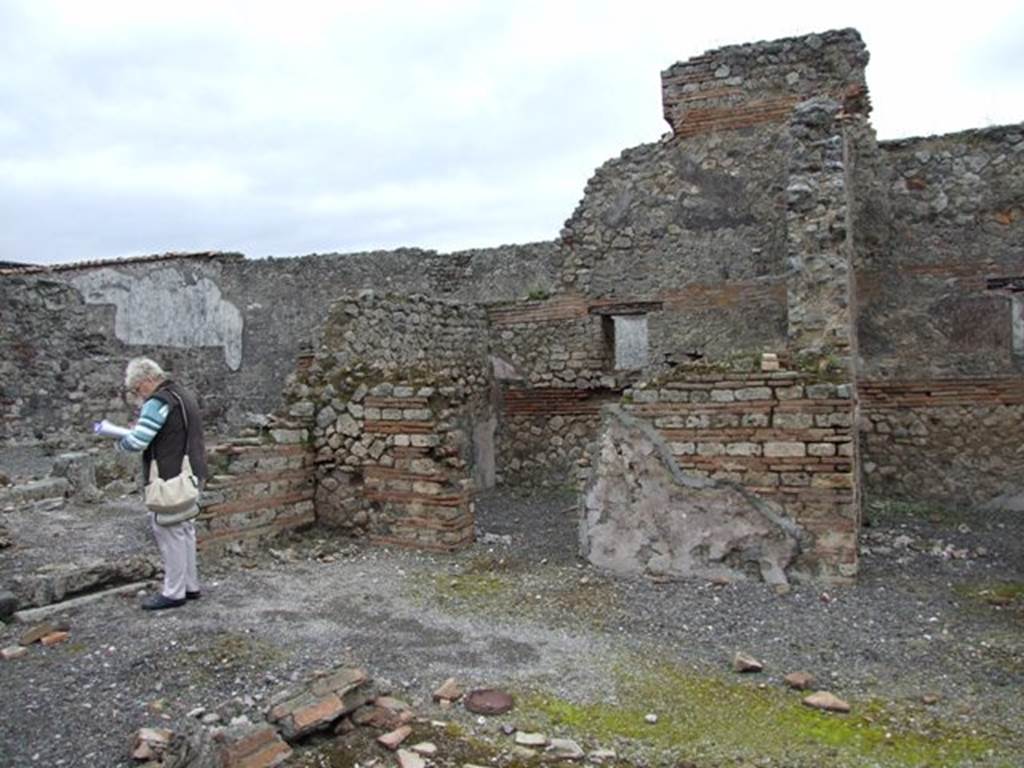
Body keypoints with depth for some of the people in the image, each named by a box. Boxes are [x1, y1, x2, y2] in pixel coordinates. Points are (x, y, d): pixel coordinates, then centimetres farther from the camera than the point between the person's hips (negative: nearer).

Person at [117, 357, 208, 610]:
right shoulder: (183, 394, 15)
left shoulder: (159, 401, -16)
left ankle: (174, 592, 7)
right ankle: (190, 585, 24)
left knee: (169, 532, -1)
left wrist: (120, 442, 0)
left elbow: (137, 441, -21)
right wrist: (141, 427, 11)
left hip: (171, 480, -10)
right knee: (184, 529, 16)